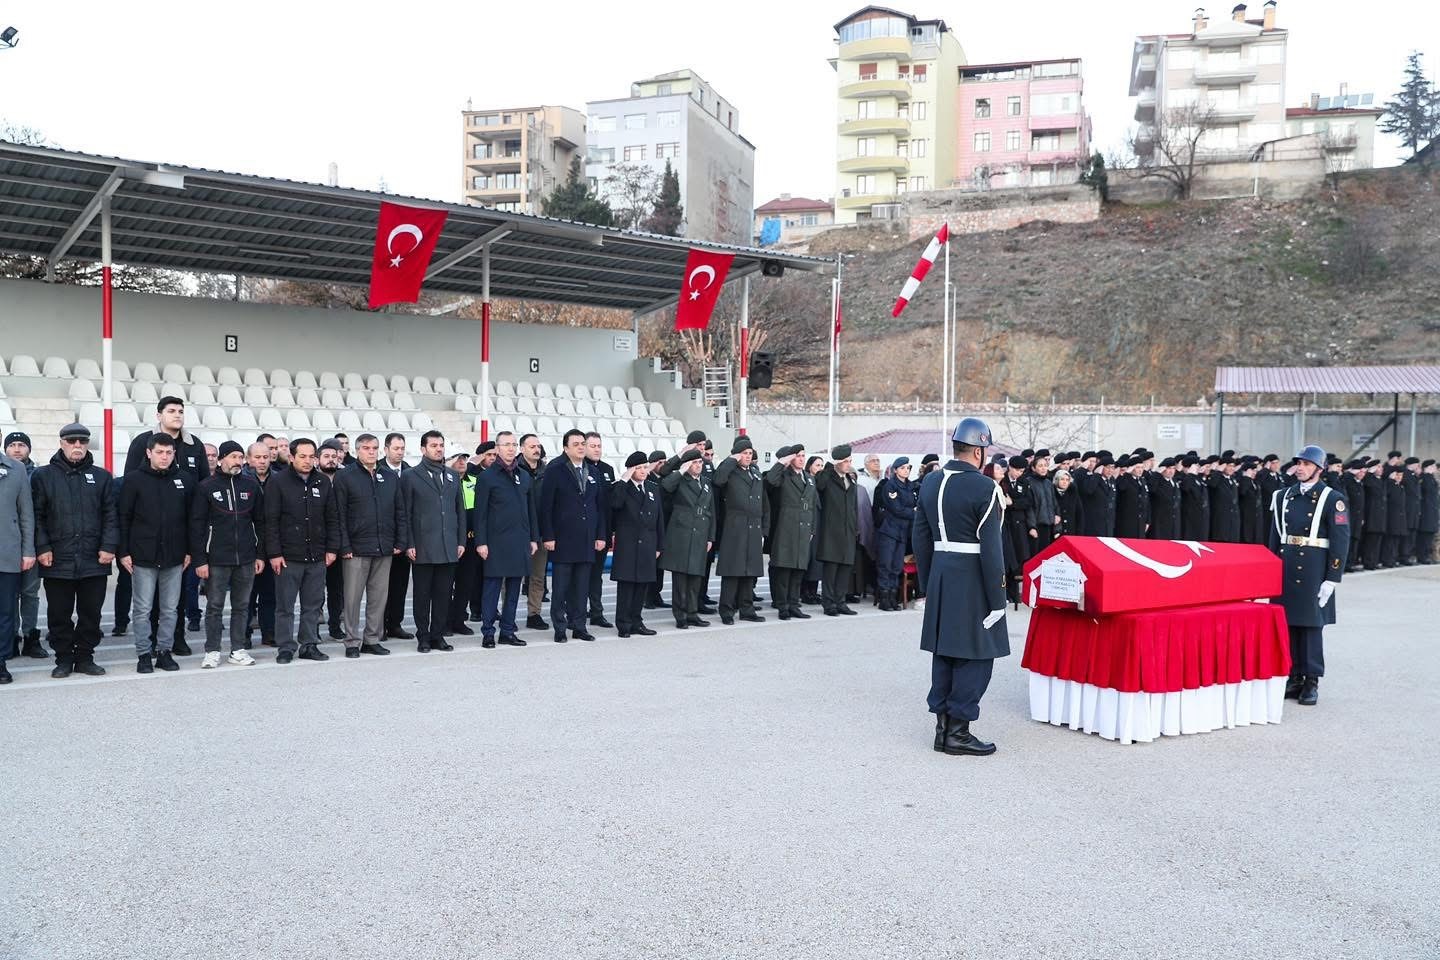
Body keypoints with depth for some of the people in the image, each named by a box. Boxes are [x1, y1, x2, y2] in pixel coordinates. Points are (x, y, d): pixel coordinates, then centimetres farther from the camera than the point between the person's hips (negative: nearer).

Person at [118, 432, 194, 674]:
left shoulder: (184, 480, 5)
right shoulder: (135, 479, -2)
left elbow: (190, 518, 9)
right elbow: (124, 517, -1)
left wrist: (189, 551, 5)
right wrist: (124, 551, -5)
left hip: (174, 557, 2)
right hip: (143, 556, -2)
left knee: (170, 609, 8)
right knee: (142, 609, 4)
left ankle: (165, 651, 19)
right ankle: (143, 654, 13)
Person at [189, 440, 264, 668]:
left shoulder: (251, 485, 7)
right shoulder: (206, 487, -2)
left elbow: (260, 522, 11)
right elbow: (197, 525, -4)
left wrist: (260, 555, 6)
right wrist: (199, 560, -9)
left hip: (246, 559, 3)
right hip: (216, 561, -3)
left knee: (242, 606, 9)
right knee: (215, 606, 4)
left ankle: (238, 649, 18)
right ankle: (212, 651, 13)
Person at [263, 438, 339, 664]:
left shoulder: (323, 482, 8)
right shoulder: (278, 482, -3)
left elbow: (332, 518, 11)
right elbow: (271, 521, -5)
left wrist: (332, 548, 5)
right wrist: (274, 553, -10)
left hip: (317, 557, 4)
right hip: (288, 557, -3)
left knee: (313, 605, 9)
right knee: (285, 606, 4)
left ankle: (309, 645, 18)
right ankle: (286, 648, 12)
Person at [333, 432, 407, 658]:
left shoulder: (391, 478, 12)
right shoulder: (345, 477, 0)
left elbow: (400, 512, 13)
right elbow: (339, 515, -4)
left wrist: (400, 542, 5)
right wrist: (344, 546, -10)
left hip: (384, 548, 4)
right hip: (356, 549, -4)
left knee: (379, 597, 8)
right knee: (353, 597, 1)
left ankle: (373, 640, 18)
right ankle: (352, 642, 10)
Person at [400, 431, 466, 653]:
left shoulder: (452, 477, 14)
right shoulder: (410, 476, 1)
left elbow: (460, 510, 15)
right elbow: (405, 514, -2)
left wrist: (461, 541, 7)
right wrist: (409, 544, -8)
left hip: (449, 548, 4)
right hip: (423, 548, -4)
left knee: (443, 593, 6)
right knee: (422, 593, 3)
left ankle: (438, 635, 15)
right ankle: (423, 637, 12)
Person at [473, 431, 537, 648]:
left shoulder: (525, 476, 13)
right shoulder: (487, 476, -2)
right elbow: (480, 512, -5)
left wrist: (534, 538, 12)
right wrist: (481, 542, -11)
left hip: (520, 541, 5)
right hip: (496, 542, -5)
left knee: (514, 587, 9)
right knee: (492, 587, -2)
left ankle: (508, 631, 16)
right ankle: (488, 633, 5)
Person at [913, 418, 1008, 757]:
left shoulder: (930, 483, 8)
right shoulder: (984, 488, -14)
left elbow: (920, 538, 12)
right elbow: (990, 548, -15)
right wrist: (997, 599, -10)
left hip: (940, 576, 7)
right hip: (972, 581, -7)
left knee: (944, 653, 13)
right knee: (974, 656, 1)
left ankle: (943, 726, 19)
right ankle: (958, 732, 4)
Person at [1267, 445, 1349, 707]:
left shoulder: (1333, 499, -3)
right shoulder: (1284, 496, 11)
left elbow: (1341, 542, -6)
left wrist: (1332, 579, -11)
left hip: (1313, 571, -4)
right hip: (1285, 568, 5)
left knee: (1311, 625, 1)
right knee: (1288, 623, 7)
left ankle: (1311, 682, 9)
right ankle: (1294, 678, 17)